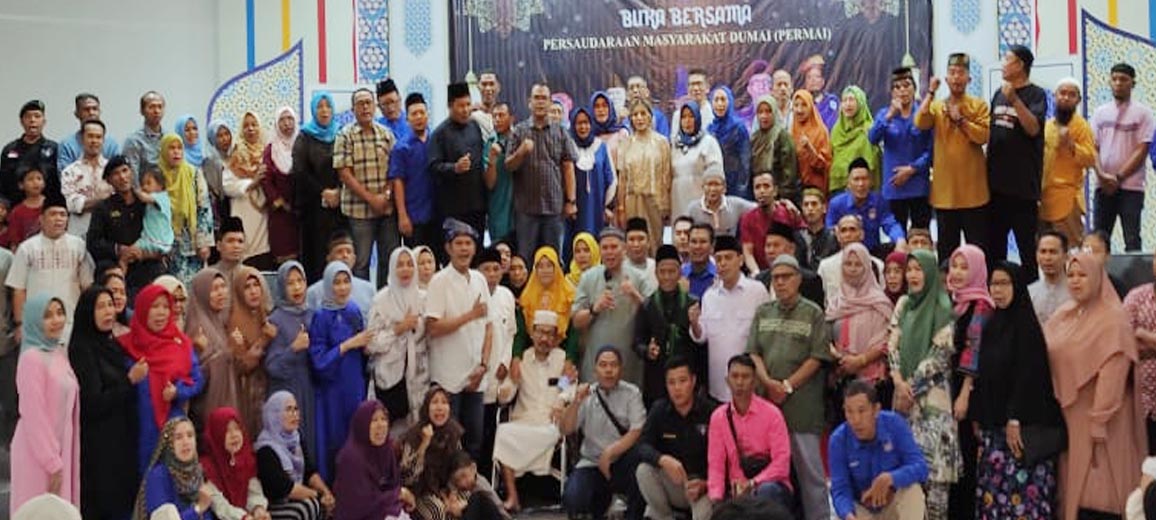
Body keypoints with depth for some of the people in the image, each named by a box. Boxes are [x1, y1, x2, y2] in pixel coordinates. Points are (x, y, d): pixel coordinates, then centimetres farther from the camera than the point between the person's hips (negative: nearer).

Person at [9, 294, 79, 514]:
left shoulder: (61, 352, 9)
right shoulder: (32, 358, -17)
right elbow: (34, 416, -18)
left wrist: (59, 459, 10)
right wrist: (52, 462, -16)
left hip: (61, 450, 8)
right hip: (39, 455, -8)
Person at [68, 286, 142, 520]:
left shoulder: (112, 344, 12)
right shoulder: (82, 350, -12)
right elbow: (92, 404, -17)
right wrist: (130, 380, -18)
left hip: (122, 438, 8)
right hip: (98, 444, -8)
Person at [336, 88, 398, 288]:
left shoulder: (387, 134, 8)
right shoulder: (345, 136, -2)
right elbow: (344, 174, -7)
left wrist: (386, 195, -10)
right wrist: (370, 198, -12)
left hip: (387, 207, 4)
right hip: (359, 209, -4)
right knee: (361, 262, 1)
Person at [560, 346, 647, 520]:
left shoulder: (631, 393, -1)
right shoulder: (587, 394, 6)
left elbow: (638, 432, -13)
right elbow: (566, 430, -4)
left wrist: (609, 453, -21)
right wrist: (576, 402, -19)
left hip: (622, 464, -2)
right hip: (591, 463, 2)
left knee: (638, 454, -36)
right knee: (572, 500, -26)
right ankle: (602, 498, 13)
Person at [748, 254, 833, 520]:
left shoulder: (813, 313, 2)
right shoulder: (763, 313, 15)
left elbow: (817, 358, -4)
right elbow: (753, 352, 9)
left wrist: (788, 385, -9)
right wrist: (768, 382, -8)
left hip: (802, 403, -4)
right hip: (767, 399, 4)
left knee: (809, 465, -3)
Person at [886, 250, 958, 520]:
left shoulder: (942, 309, -5)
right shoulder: (903, 305, 11)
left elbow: (939, 353, -10)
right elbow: (893, 345, 8)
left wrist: (913, 386, -9)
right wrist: (899, 381, -7)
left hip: (932, 394, -5)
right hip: (905, 392, 5)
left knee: (932, 460, -9)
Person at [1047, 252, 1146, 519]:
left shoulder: (1113, 320, -11)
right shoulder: (1064, 316, 11)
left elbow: (1113, 374, -17)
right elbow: (1045, 360, 14)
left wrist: (1099, 423, -22)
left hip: (1095, 417, -7)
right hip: (1066, 416, 7)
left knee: (1095, 494, -6)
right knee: (1072, 488, 11)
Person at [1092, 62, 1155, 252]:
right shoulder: (1100, 112, 12)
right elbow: (1093, 148, 8)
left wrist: (1118, 177, -12)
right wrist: (1102, 175, -8)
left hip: (1130, 186, -4)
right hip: (1103, 186, 4)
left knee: (1132, 240, -6)